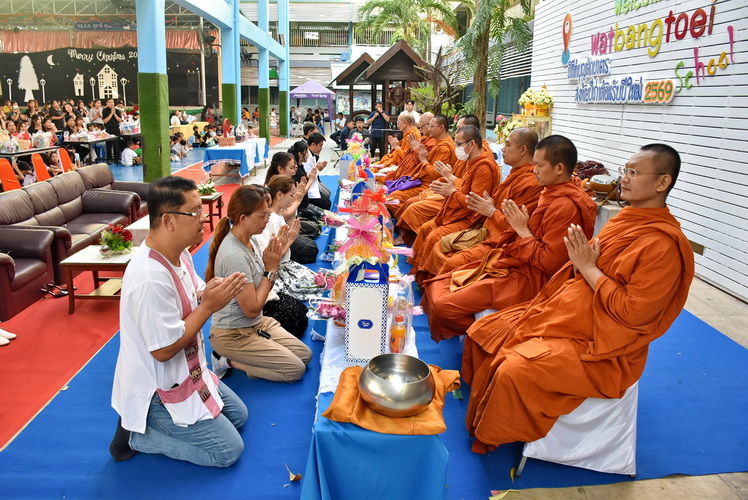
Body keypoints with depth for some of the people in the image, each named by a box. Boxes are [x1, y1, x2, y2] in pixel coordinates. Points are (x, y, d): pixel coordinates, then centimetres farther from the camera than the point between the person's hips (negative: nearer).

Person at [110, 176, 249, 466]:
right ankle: (135, 432, 5)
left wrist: (210, 292, -13)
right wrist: (209, 305, -24)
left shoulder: (179, 253, -3)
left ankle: (141, 421, 18)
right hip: (159, 390, -9)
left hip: (188, 372, 9)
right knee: (229, 450, -2)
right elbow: (164, 350, -28)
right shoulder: (151, 278, -33)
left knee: (238, 415, 20)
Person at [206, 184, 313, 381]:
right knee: (296, 369, -9)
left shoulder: (252, 240, -1)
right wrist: (270, 269, -19)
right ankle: (229, 361, 2)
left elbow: (263, 286, 6)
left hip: (257, 324, 9)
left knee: (306, 355, 7)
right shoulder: (234, 256, -29)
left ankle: (232, 358, 11)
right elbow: (252, 309, -24)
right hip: (234, 335, -9)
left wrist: (276, 256, -9)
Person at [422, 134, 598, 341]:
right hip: (511, 263, 11)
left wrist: (523, 230, -14)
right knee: (436, 285, 5)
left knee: (444, 307, -21)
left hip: (527, 278, -11)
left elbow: (549, 263, -21)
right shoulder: (552, 194, 12)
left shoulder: (565, 206, -19)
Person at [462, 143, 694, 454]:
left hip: (598, 346, -9)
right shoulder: (626, 220, 8)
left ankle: (492, 442, 2)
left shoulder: (664, 244, -20)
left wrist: (588, 267, -18)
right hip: (562, 315, 10)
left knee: (513, 371, -27)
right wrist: (581, 260, -5)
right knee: (482, 332, 5)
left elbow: (633, 313, -23)